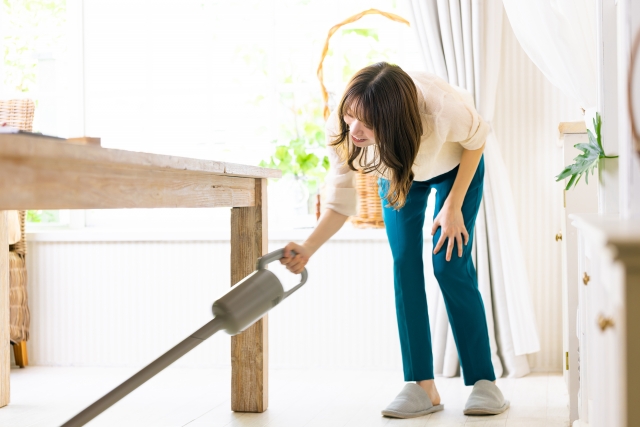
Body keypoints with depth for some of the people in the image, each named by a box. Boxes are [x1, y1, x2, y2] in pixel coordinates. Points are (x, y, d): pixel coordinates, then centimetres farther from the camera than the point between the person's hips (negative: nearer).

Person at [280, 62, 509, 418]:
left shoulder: (439, 107, -44)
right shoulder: (341, 131, -35)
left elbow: (477, 138, -20)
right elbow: (341, 203, -24)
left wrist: (453, 206, -20)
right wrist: (307, 249, -39)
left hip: (456, 165, -3)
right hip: (397, 172, 3)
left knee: (450, 266, -14)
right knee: (405, 265, -10)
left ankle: (484, 382, -6)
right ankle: (423, 387, -7)